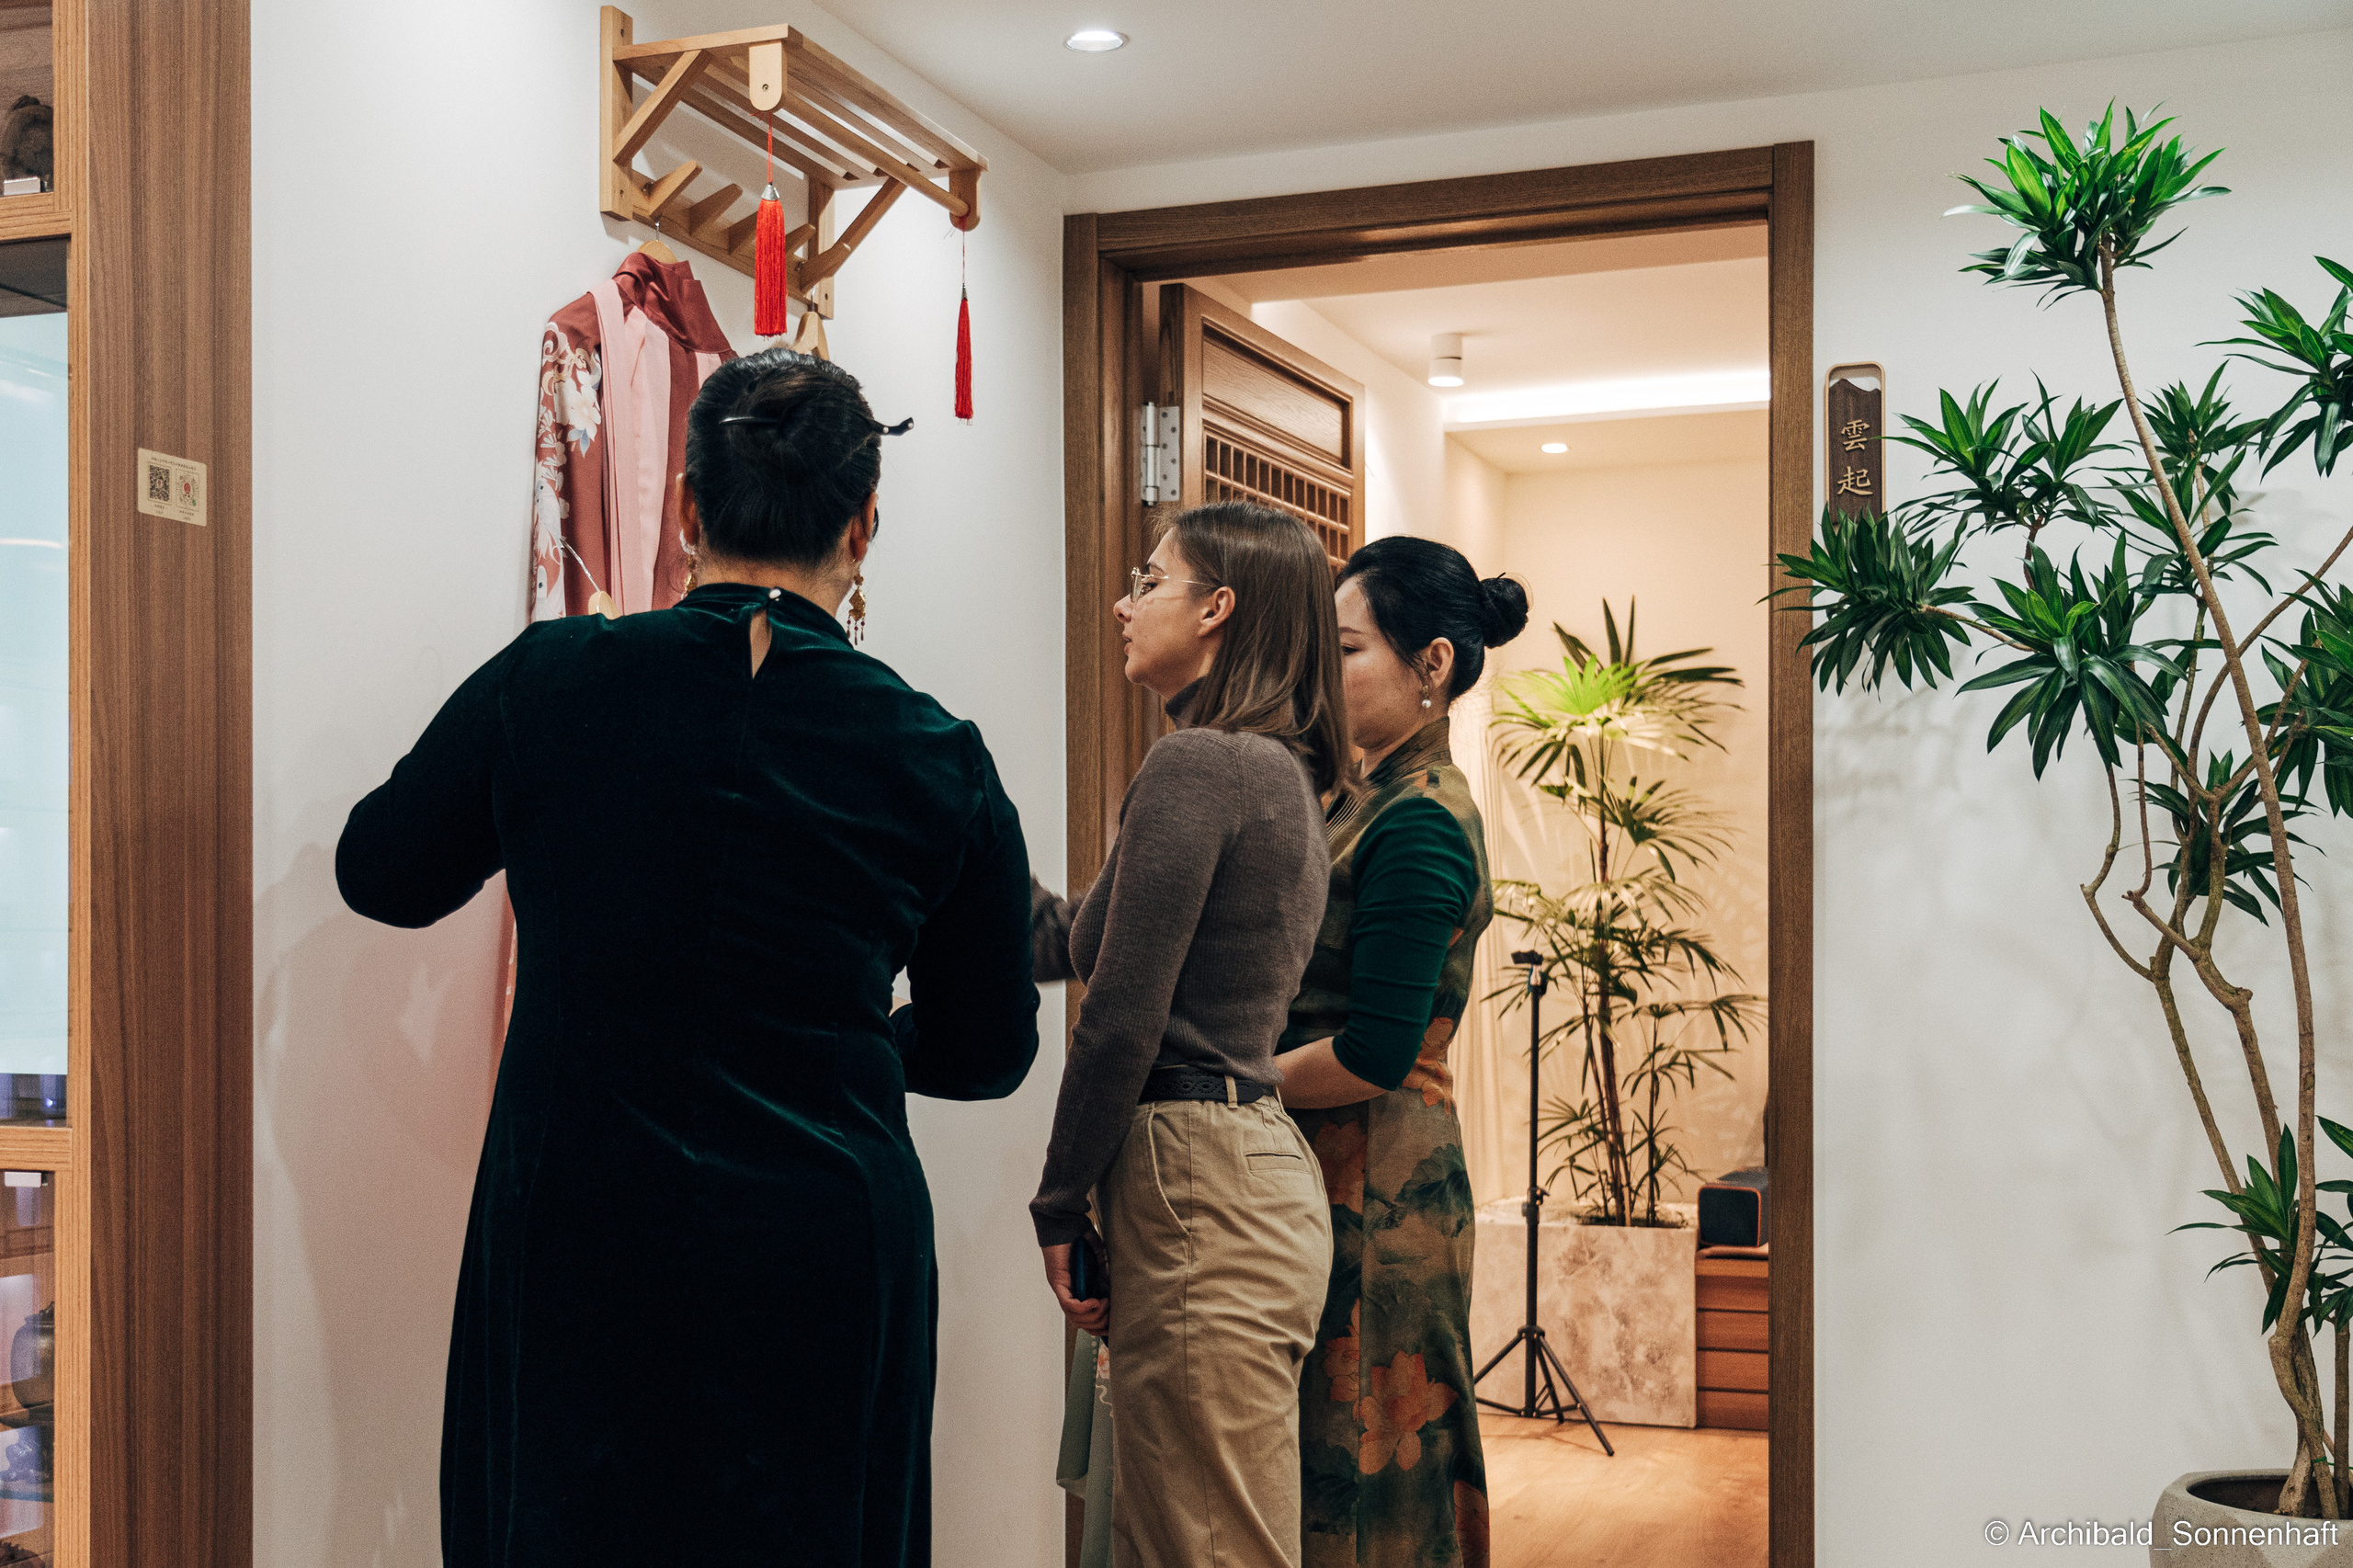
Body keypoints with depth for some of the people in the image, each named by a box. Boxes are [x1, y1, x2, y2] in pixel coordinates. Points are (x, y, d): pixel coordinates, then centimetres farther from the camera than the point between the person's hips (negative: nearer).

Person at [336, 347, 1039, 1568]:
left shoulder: (546, 682, -8)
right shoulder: (937, 758, -6)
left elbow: (380, 874, 9)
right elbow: (986, 1050, 5)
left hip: (573, 1241, 0)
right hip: (826, 1258, 0)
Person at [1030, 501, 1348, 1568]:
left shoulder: (1194, 765, -14)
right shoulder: (1281, 769, 16)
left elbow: (1121, 1019, -17)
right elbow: (1074, 942, 22)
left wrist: (1061, 1204, -7)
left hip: (1196, 1187, -10)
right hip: (1253, 1156, 10)